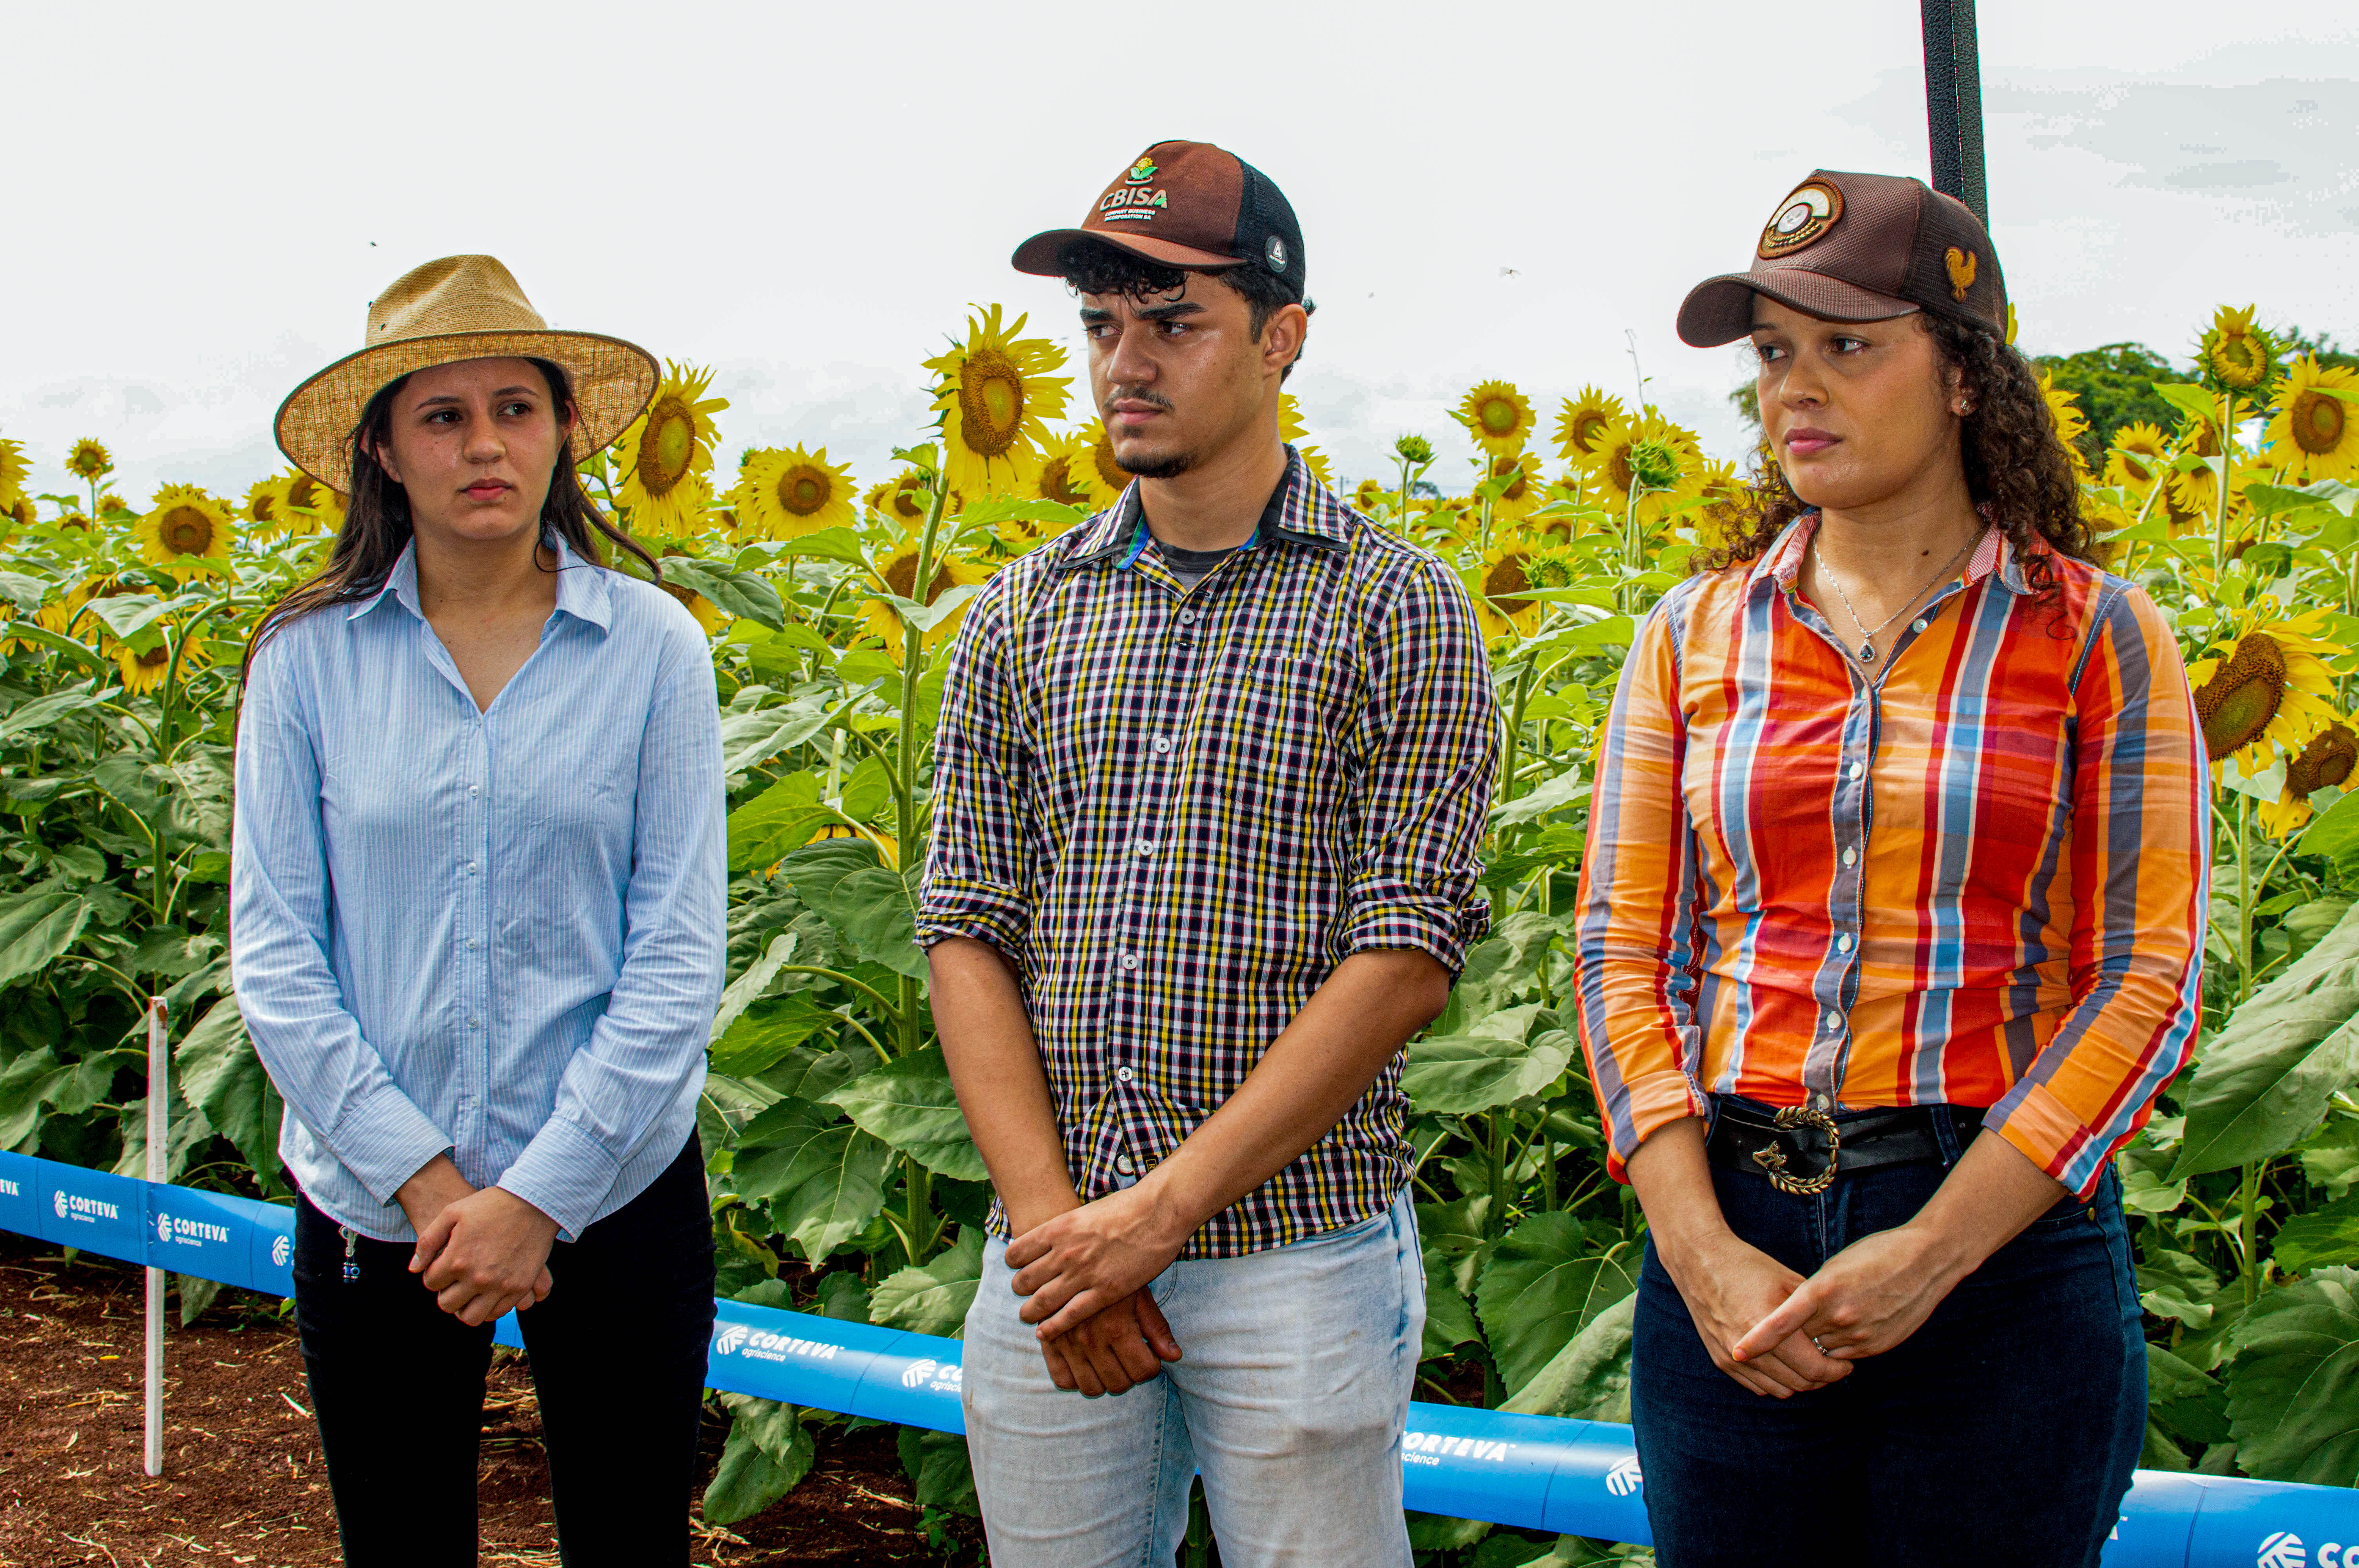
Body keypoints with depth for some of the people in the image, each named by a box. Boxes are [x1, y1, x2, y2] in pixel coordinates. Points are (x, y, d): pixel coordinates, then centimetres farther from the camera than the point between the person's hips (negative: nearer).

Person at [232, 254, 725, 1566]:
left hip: (611, 1190, -1)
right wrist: (424, 1177, -11)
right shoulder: (309, 659, -2)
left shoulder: (653, 646, -4)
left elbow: (680, 957, -6)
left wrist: (539, 1194, -12)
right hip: (372, 1200, 1)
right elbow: (274, 955, -3)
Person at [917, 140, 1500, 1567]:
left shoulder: (1399, 611, -4)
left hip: (1295, 1253, -3)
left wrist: (1163, 1205, -15)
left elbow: (1409, 955, -11)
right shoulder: (1021, 619, 8)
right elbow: (970, 933, 5)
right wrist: (1049, 1216, -9)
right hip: (1052, 1252, 4)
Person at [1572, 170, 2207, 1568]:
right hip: (1734, 1246, 2)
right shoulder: (1692, 637, 6)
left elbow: (2147, 986, -5)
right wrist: (1699, 1250, -10)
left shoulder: (2099, 637, -1)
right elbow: (1624, 955, 3)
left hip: (2005, 1246, -2)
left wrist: (1936, 1249, -15)